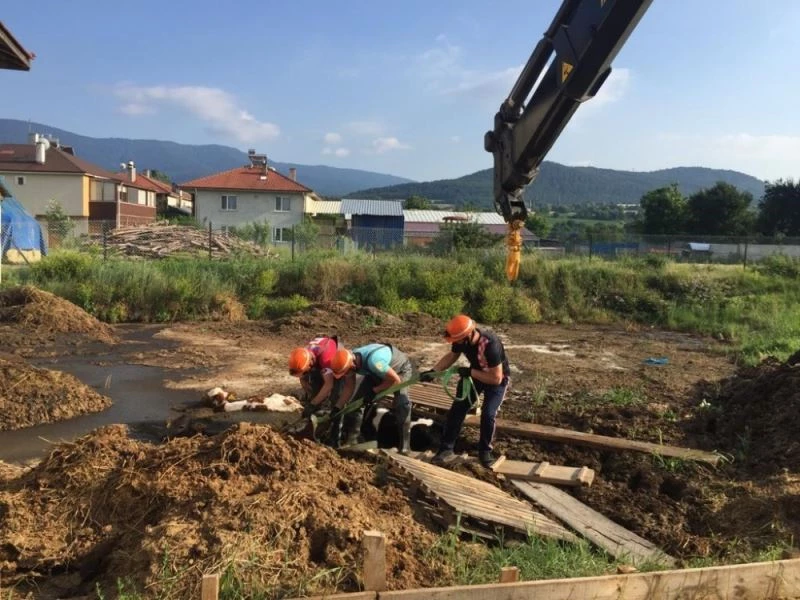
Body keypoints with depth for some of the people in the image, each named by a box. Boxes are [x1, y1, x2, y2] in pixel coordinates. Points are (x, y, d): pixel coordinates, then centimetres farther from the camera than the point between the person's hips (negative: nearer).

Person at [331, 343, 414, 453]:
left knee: (401, 403, -27)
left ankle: (404, 445, -17)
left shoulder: (372, 361, -46)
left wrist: (374, 391, -25)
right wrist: (337, 409, -12)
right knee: (358, 400, -1)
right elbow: (348, 388, -8)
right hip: (377, 372, 7)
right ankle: (351, 440, 11)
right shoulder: (349, 361, -24)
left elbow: (396, 380, -32)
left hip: (401, 368, -7)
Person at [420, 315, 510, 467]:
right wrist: (433, 371, -13)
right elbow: (451, 356, -1)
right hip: (474, 374, 6)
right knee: (457, 408, -2)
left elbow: (496, 379, -34)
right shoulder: (462, 339, -22)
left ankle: (485, 451, 8)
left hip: (497, 379, -5)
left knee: (488, 414, -16)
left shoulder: (490, 345, -41)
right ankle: (446, 448, 8)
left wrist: (470, 371, -31)